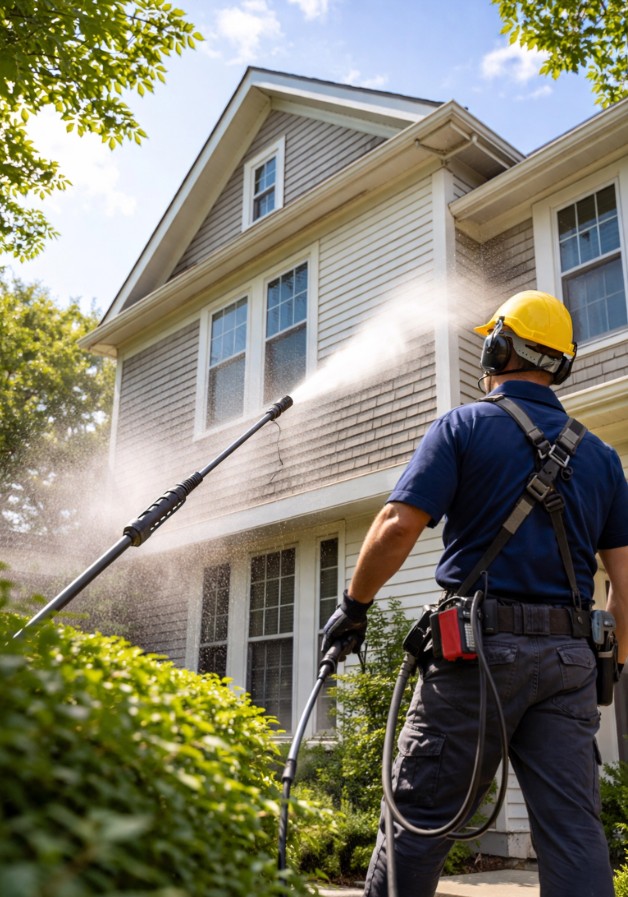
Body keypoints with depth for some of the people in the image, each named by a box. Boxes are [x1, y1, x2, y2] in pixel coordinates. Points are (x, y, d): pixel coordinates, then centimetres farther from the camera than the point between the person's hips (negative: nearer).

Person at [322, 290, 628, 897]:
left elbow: (397, 528, -10)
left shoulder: (463, 426, 0)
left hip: (480, 646, -4)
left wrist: (353, 605, 3)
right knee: (573, 829, 6)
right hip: (569, 658, 5)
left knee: (419, 816, 4)